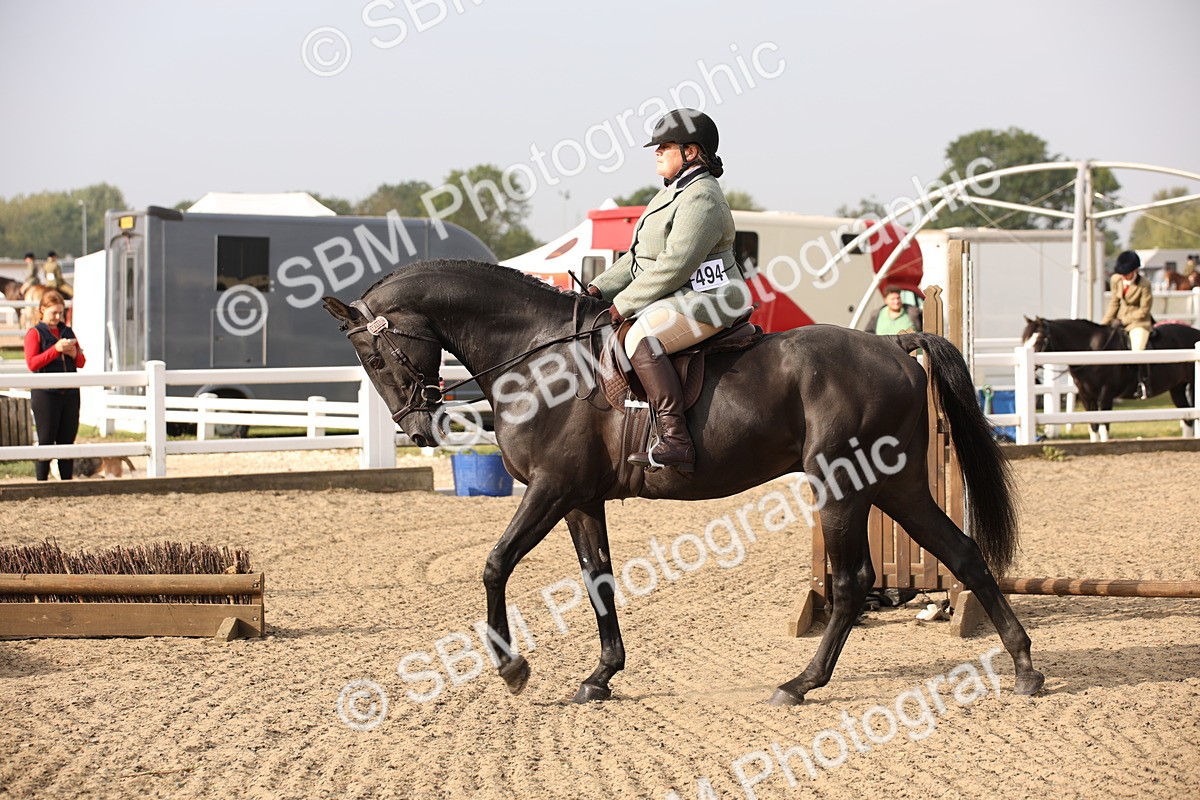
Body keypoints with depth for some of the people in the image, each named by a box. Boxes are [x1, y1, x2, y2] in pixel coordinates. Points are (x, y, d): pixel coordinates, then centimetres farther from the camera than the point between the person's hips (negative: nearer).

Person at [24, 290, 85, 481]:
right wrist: (56, 349, -17)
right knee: (46, 441, -3)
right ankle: (41, 482, 1)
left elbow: (82, 362, 18)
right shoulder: (35, 333, 1)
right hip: (45, 394, -5)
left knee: (67, 441, 6)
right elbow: (32, 363, -11)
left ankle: (67, 482, 9)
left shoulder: (68, 332, 16)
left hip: (70, 393, 5)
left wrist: (74, 353, -5)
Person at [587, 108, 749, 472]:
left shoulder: (700, 199, -15)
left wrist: (623, 305, -20)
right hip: (678, 300, 12)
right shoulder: (673, 194, 20)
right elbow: (638, 258, 23)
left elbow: (674, 266, -23)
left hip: (704, 299, -12)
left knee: (642, 338, -33)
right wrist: (600, 287, 9)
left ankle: (676, 443, -40)